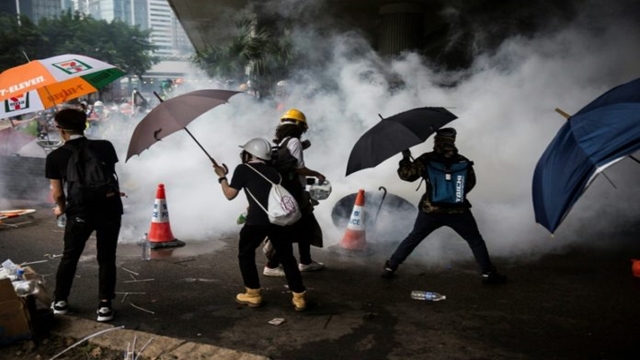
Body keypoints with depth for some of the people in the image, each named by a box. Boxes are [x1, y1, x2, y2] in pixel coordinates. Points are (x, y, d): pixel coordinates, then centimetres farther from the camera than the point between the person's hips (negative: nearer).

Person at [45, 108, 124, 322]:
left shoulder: (55, 157, -1)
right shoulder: (105, 146, 3)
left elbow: (58, 193, 3)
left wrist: (61, 209, 25)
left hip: (80, 211, -1)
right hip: (109, 208, 1)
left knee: (69, 256, 19)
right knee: (106, 258, 11)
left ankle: (60, 301, 31)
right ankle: (105, 305, 9)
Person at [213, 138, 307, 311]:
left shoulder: (243, 169, 11)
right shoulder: (273, 172, 26)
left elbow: (230, 194, 12)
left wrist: (222, 177, 28)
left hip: (257, 220, -4)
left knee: (246, 254, 19)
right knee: (287, 257, 16)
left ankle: (253, 295, 22)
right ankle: (299, 297, 14)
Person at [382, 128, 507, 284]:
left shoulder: (426, 160, -4)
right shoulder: (464, 163, 2)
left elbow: (406, 174, -1)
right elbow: (470, 184, 13)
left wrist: (405, 158, 15)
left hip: (430, 211, 1)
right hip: (458, 211, -1)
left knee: (413, 239, 15)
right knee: (475, 240, 14)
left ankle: (390, 267, 17)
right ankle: (488, 273, 8)